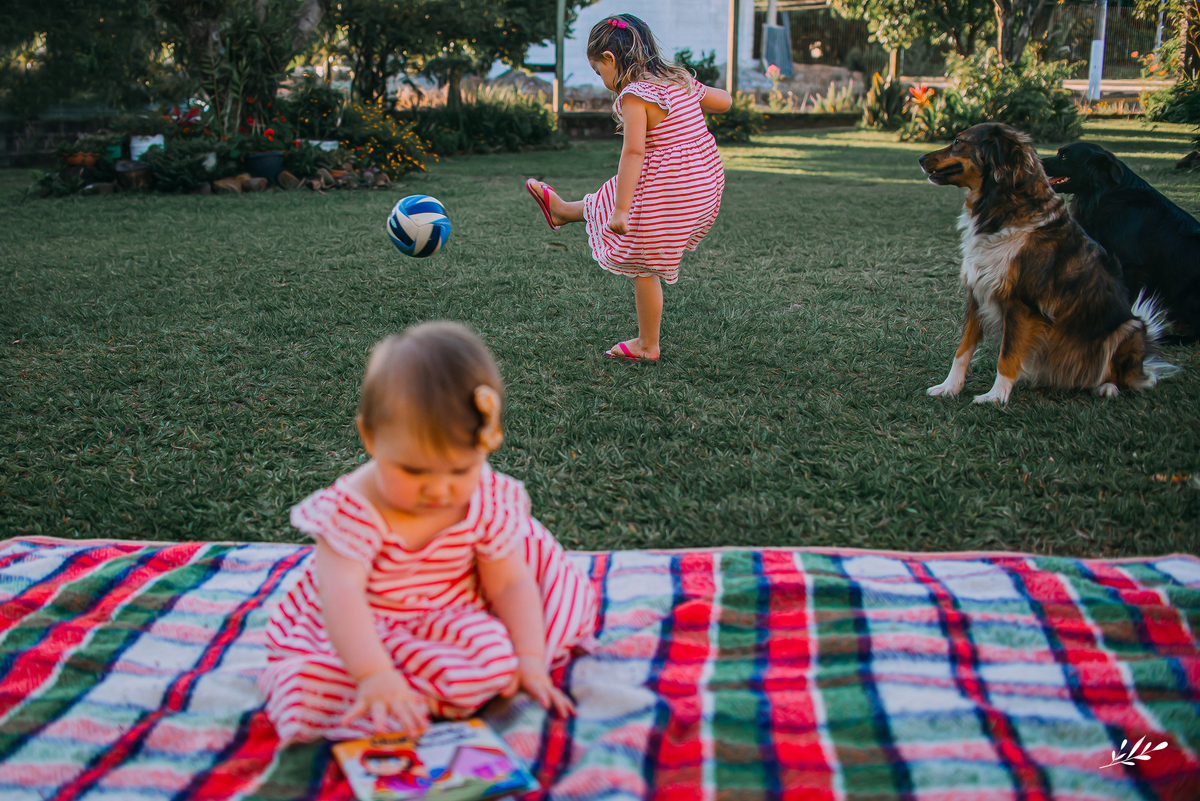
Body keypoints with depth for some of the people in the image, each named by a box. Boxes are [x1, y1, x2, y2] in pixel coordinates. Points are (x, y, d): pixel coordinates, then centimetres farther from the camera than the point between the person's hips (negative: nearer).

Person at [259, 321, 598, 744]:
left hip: (454, 616, 3)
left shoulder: (488, 500, -17)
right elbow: (341, 593, -39)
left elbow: (510, 582, -12)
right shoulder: (353, 510, -30)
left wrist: (530, 659, -21)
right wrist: (374, 675, -51)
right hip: (363, 632, -3)